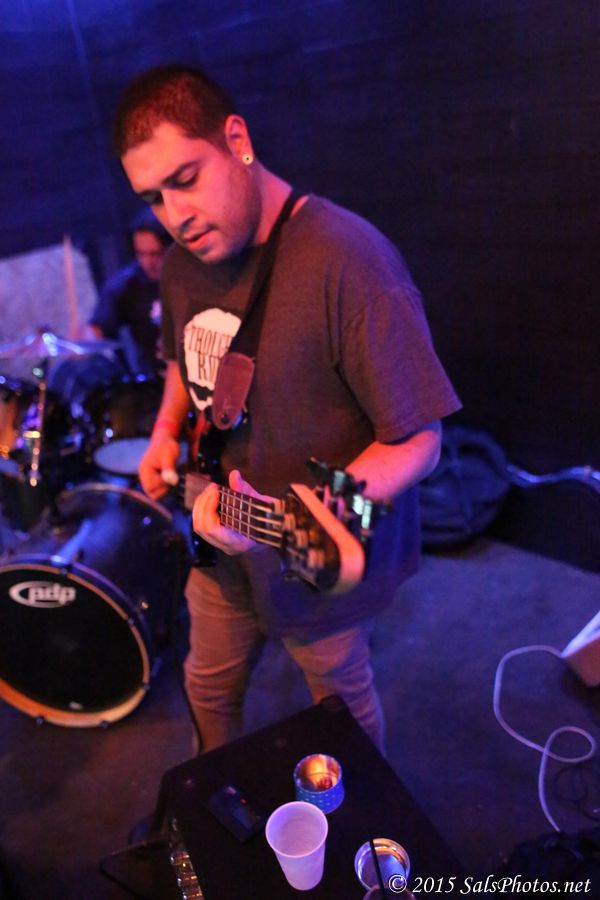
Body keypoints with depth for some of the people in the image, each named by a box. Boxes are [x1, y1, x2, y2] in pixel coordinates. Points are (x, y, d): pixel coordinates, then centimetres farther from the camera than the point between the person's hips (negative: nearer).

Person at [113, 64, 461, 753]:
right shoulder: (181, 263, -2)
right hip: (219, 540, 7)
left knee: (342, 708, 21)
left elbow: (415, 443, -26)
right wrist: (166, 435, 1)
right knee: (209, 685, 28)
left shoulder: (347, 261, -29)